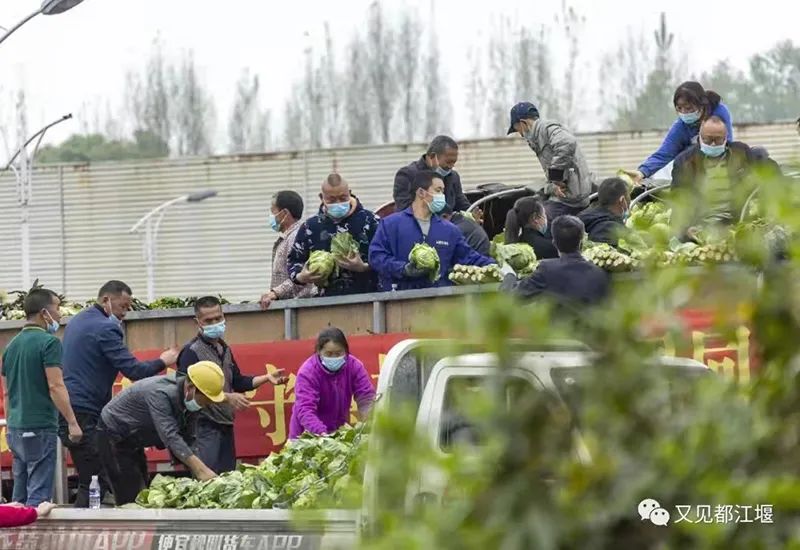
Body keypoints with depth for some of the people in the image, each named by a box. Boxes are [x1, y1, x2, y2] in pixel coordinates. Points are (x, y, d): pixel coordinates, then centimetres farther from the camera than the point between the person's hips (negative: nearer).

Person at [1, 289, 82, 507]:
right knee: (39, 496, -7)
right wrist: (72, 423, -16)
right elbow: (55, 386, -17)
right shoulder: (49, 342, -9)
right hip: (40, 429, -7)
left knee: (20, 496, 10)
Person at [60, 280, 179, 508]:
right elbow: (134, 370, -14)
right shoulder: (105, 328, -12)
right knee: (93, 483, -9)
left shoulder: (77, 321, 18)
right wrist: (162, 362, 1)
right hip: (86, 415, -10)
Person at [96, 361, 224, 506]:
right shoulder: (160, 393, -34)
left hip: (133, 442, 9)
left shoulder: (188, 401, -7)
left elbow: (185, 439, 0)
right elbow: (170, 436, -43)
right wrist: (200, 469, -51)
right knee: (131, 497, -14)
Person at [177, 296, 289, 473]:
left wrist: (266, 378, 13)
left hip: (225, 426, 8)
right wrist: (227, 397, -23)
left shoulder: (224, 349, 16)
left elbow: (237, 382, 25)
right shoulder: (191, 352, -10)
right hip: (204, 428, -8)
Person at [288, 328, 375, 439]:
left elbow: (366, 397, -12)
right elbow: (305, 410, -31)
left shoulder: (354, 366, -8)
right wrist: (321, 433, -47)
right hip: (308, 437, -4)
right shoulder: (307, 372, -22)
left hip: (339, 433, 4)